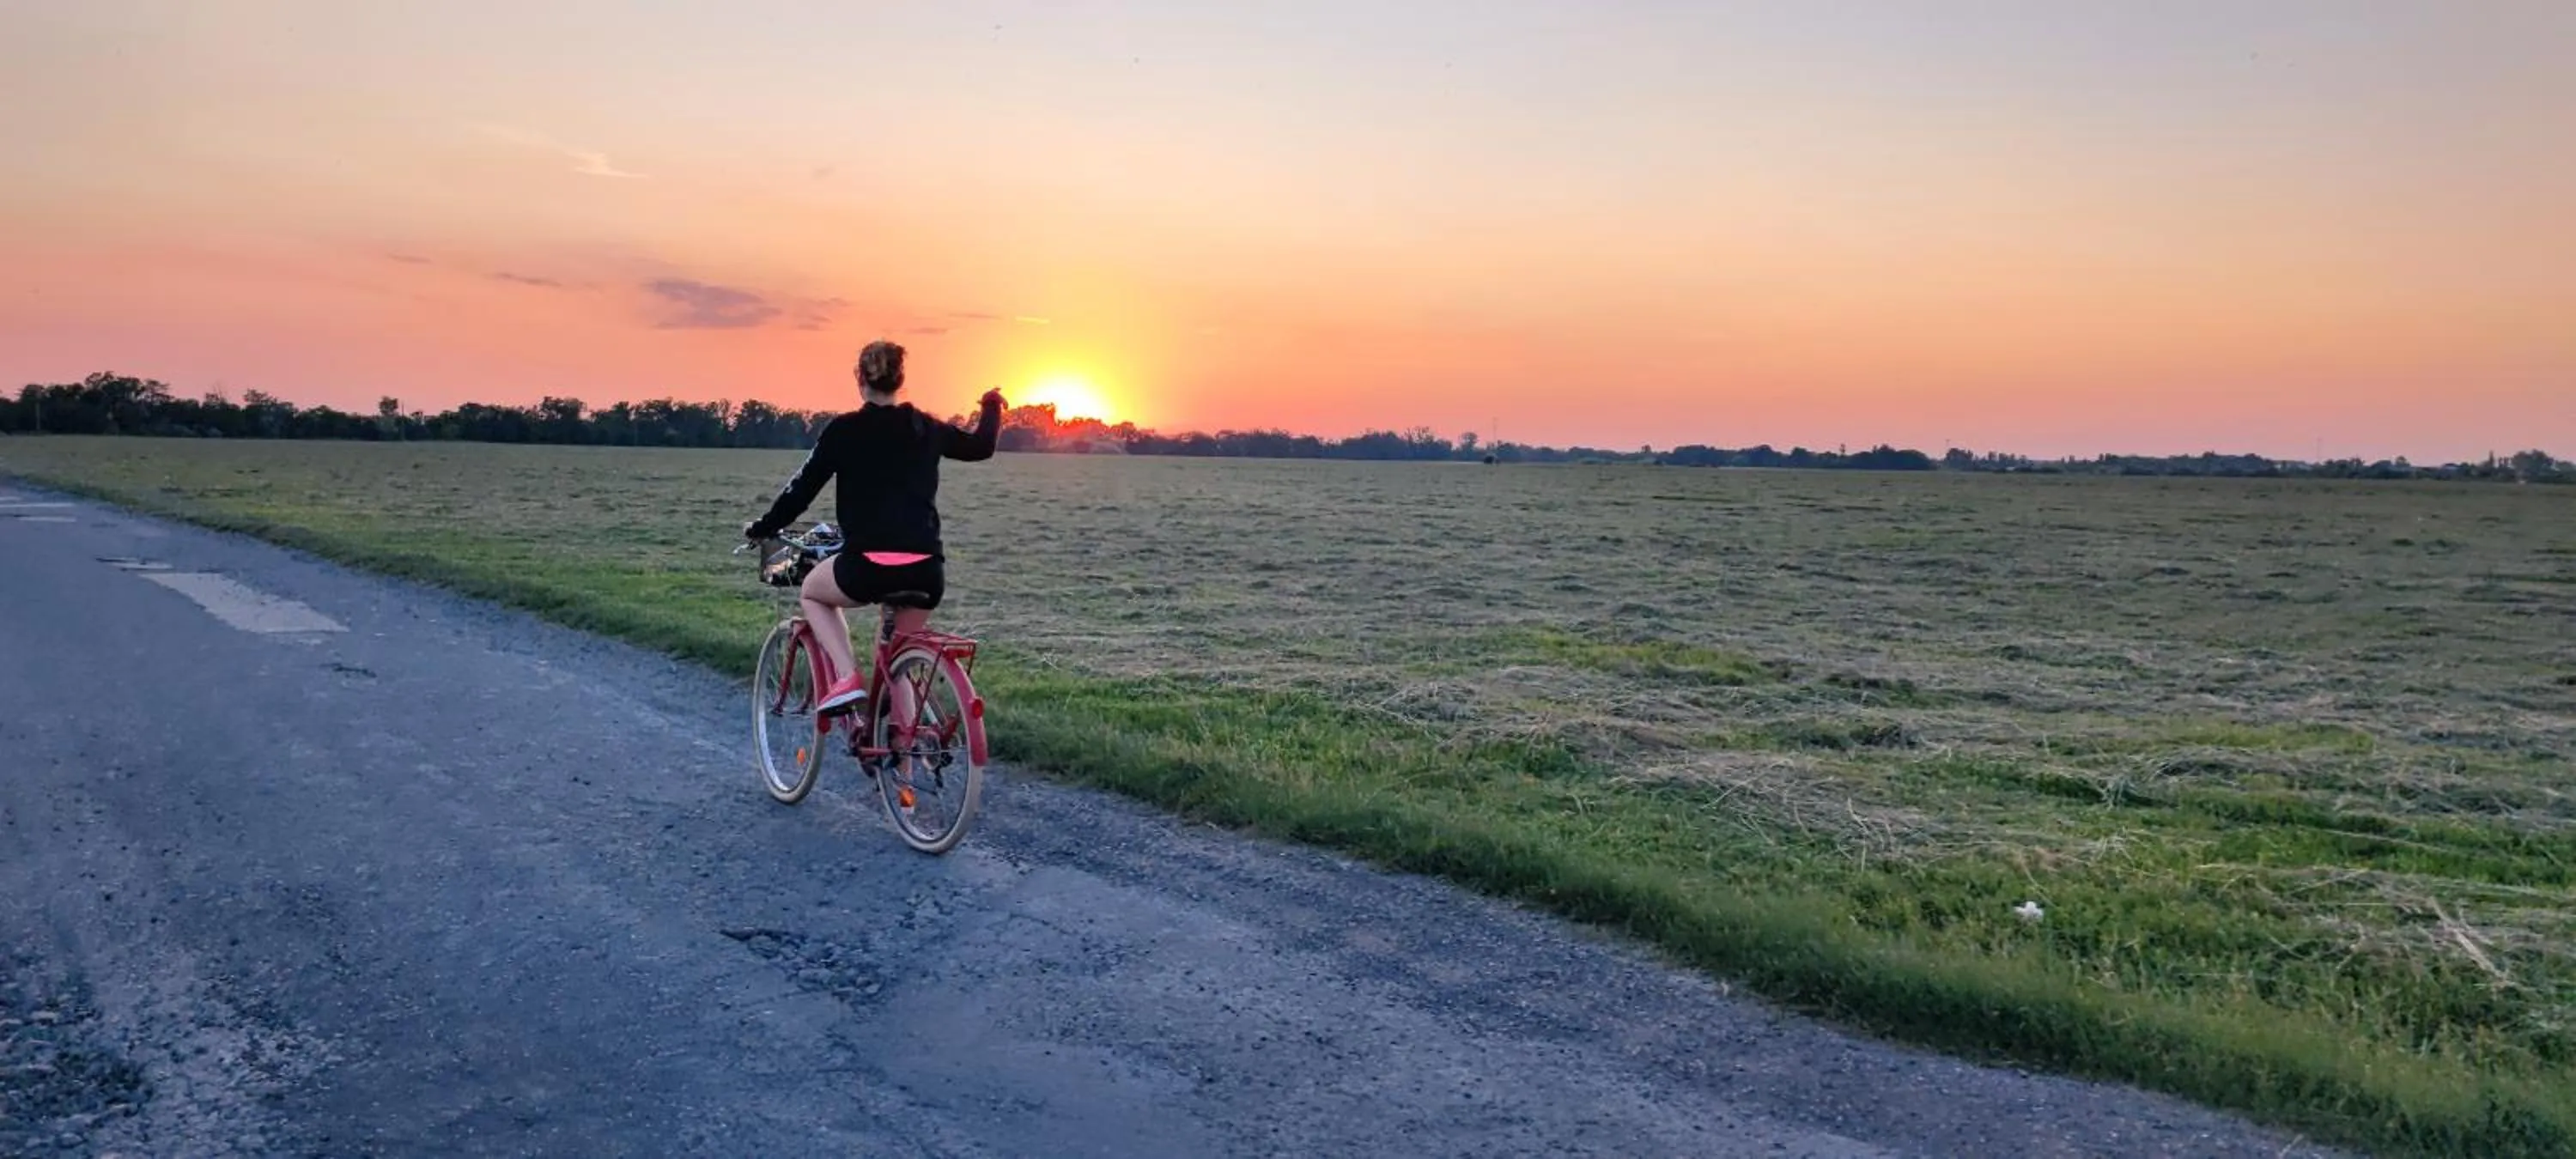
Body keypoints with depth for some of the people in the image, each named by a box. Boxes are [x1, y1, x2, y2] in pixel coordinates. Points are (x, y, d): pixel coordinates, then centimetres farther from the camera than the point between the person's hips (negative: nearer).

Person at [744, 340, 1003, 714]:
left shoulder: (844, 430, 1)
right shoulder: (926, 428, 12)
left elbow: (802, 489, 6)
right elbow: (981, 446, 29)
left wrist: (760, 529, 22)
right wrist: (992, 407, 49)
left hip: (869, 565, -4)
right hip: (927, 569, 4)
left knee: (812, 594, 27)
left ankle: (848, 678, 5)